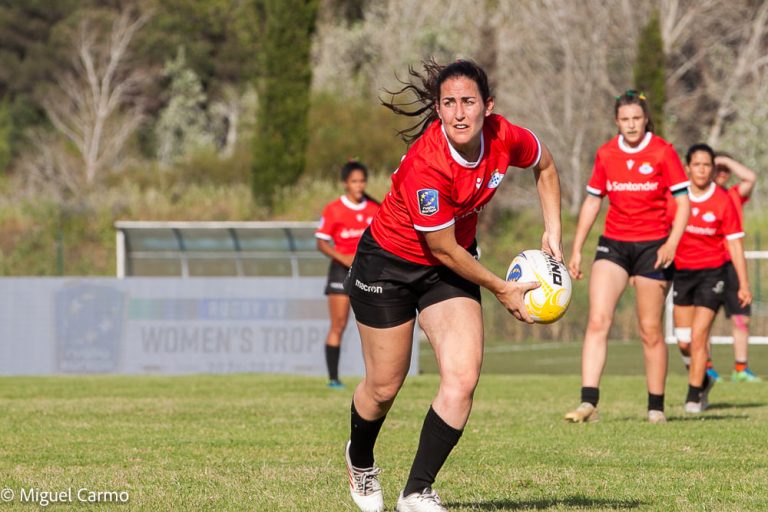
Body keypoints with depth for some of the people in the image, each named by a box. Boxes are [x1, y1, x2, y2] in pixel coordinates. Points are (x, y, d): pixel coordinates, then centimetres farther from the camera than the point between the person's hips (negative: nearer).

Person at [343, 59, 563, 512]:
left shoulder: (505, 138, -18)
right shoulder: (425, 164, -35)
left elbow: (545, 167, 7)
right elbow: (443, 250, -24)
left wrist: (553, 234, 1)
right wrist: (503, 290, -13)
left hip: (451, 266, 5)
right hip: (388, 264, -5)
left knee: (463, 378, -13)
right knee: (384, 386, 7)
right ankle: (360, 461, 40)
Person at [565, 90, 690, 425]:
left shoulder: (662, 152, -5)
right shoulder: (606, 155, 5)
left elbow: (683, 201, -5)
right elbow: (592, 202, 13)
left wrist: (671, 243, -18)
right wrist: (576, 250, 10)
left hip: (652, 246, -3)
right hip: (613, 244, 3)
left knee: (651, 331, 2)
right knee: (597, 321, -13)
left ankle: (656, 407, 13)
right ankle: (588, 403, -18)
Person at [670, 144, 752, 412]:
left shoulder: (723, 201, -8)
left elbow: (734, 244, -5)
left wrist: (743, 285, -8)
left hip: (712, 272, -3)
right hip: (682, 271, 3)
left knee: (698, 337, -10)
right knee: (684, 342, 4)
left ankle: (694, 396, 2)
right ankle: (703, 380, 32)